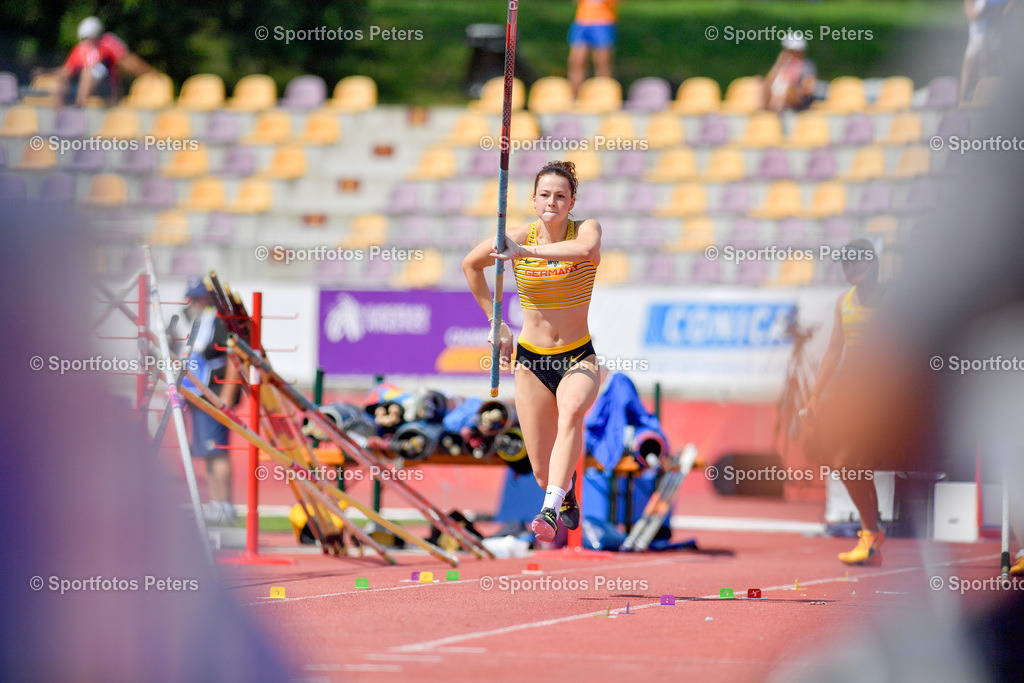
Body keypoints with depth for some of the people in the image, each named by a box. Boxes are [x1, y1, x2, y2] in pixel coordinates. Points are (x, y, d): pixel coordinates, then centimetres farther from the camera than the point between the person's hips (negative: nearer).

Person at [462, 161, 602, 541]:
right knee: (542, 471, 1)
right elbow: (471, 264, 12)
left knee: (571, 410, -37)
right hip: (531, 359, 2)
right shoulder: (518, 237, -5)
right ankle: (566, 491, 40)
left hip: (578, 357, -2)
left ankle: (550, 510, -46)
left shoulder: (587, 229, -10)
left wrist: (524, 252, -43)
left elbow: (586, 248, -36)